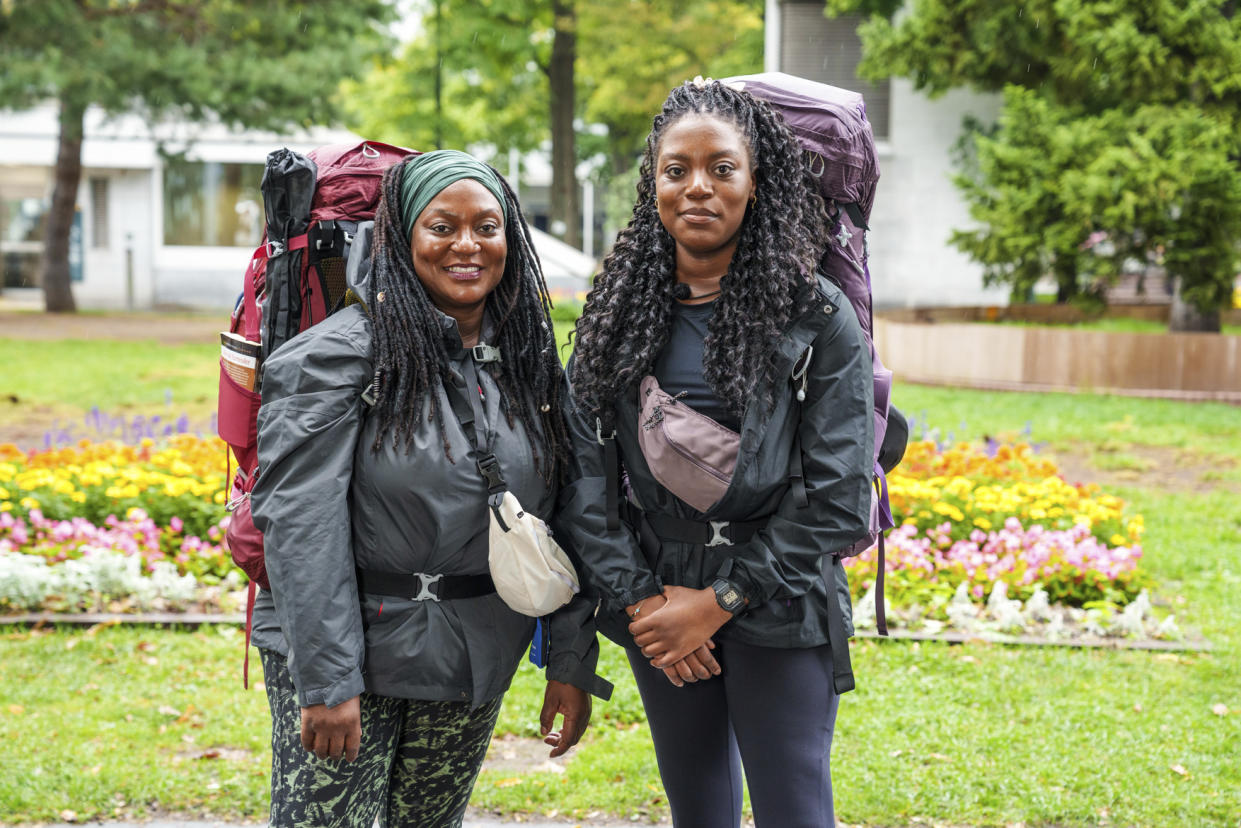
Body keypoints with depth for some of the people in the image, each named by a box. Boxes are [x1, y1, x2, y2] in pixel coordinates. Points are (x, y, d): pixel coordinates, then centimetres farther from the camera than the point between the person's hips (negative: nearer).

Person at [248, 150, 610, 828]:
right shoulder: (341, 352, -11)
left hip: (476, 666, 5)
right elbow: (301, 522, -16)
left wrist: (571, 663, 3)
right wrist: (327, 681, -20)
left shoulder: (532, 363, 7)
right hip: (349, 646, -5)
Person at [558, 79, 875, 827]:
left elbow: (837, 494, -10)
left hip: (777, 615, -3)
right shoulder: (618, 313, 5)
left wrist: (719, 601, -13)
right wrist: (637, 596, -9)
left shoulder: (816, 315, -6)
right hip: (657, 605, 4)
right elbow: (586, 465, 1)